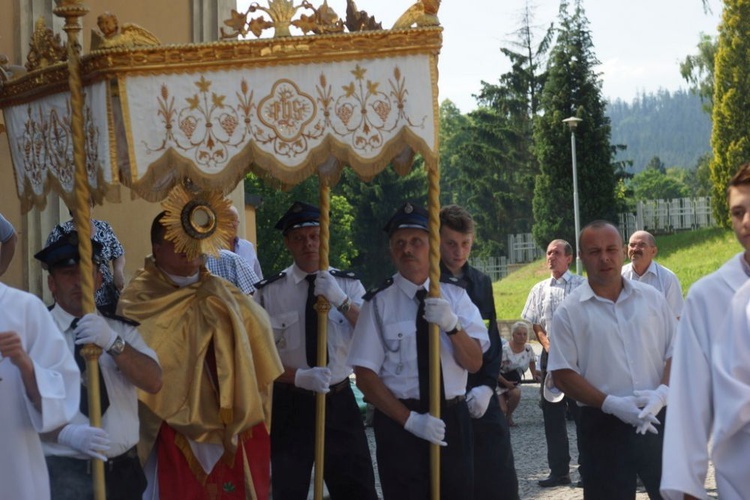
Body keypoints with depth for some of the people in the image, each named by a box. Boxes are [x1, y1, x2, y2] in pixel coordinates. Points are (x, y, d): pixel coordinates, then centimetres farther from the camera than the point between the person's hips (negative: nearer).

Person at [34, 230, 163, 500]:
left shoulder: (122, 329, 10)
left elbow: (154, 383, -4)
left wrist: (113, 343, -18)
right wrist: (66, 433, -26)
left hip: (123, 470, 4)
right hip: (62, 472, -4)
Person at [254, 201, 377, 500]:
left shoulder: (348, 285, 0)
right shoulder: (269, 292, -6)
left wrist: (341, 301, -25)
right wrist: (298, 376, -21)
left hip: (339, 402, 1)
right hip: (290, 406, -1)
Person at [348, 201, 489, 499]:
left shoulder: (456, 296, 4)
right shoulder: (379, 303, -3)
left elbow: (474, 363, -4)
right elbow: (365, 376, -6)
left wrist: (452, 325, -22)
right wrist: (409, 419, -15)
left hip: (452, 419, 2)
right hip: (399, 422, -2)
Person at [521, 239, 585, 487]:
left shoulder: (582, 286, -2)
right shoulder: (539, 289, 11)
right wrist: (546, 343, -1)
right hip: (550, 353, 5)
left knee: (582, 412, -1)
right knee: (552, 413, 7)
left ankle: (587, 470, 7)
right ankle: (559, 470, 16)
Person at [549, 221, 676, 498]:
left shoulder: (652, 298, 6)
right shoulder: (569, 312, -1)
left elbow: (676, 352, 7)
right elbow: (562, 375, -4)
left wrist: (662, 393, -12)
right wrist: (611, 404, -15)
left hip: (658, 420, 2)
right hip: (603, 426, -2)